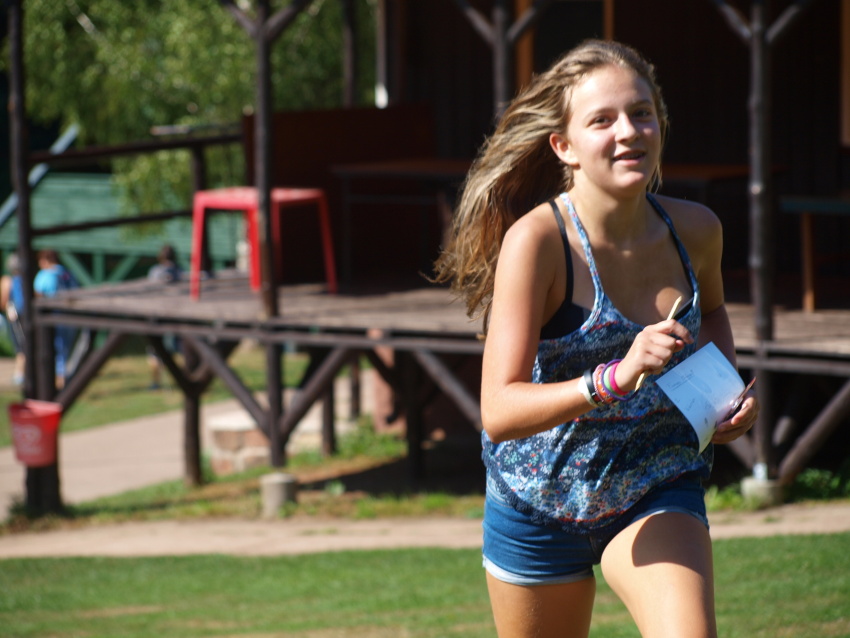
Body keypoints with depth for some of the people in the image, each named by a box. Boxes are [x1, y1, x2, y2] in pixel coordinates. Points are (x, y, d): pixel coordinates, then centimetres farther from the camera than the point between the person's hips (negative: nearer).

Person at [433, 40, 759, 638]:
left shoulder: (695, 230, -8)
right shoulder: (537, 240, -23)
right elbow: (499, 413, -31)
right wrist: (615, 378, -44)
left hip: (659, 497, 2)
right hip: (542, 500, -2)